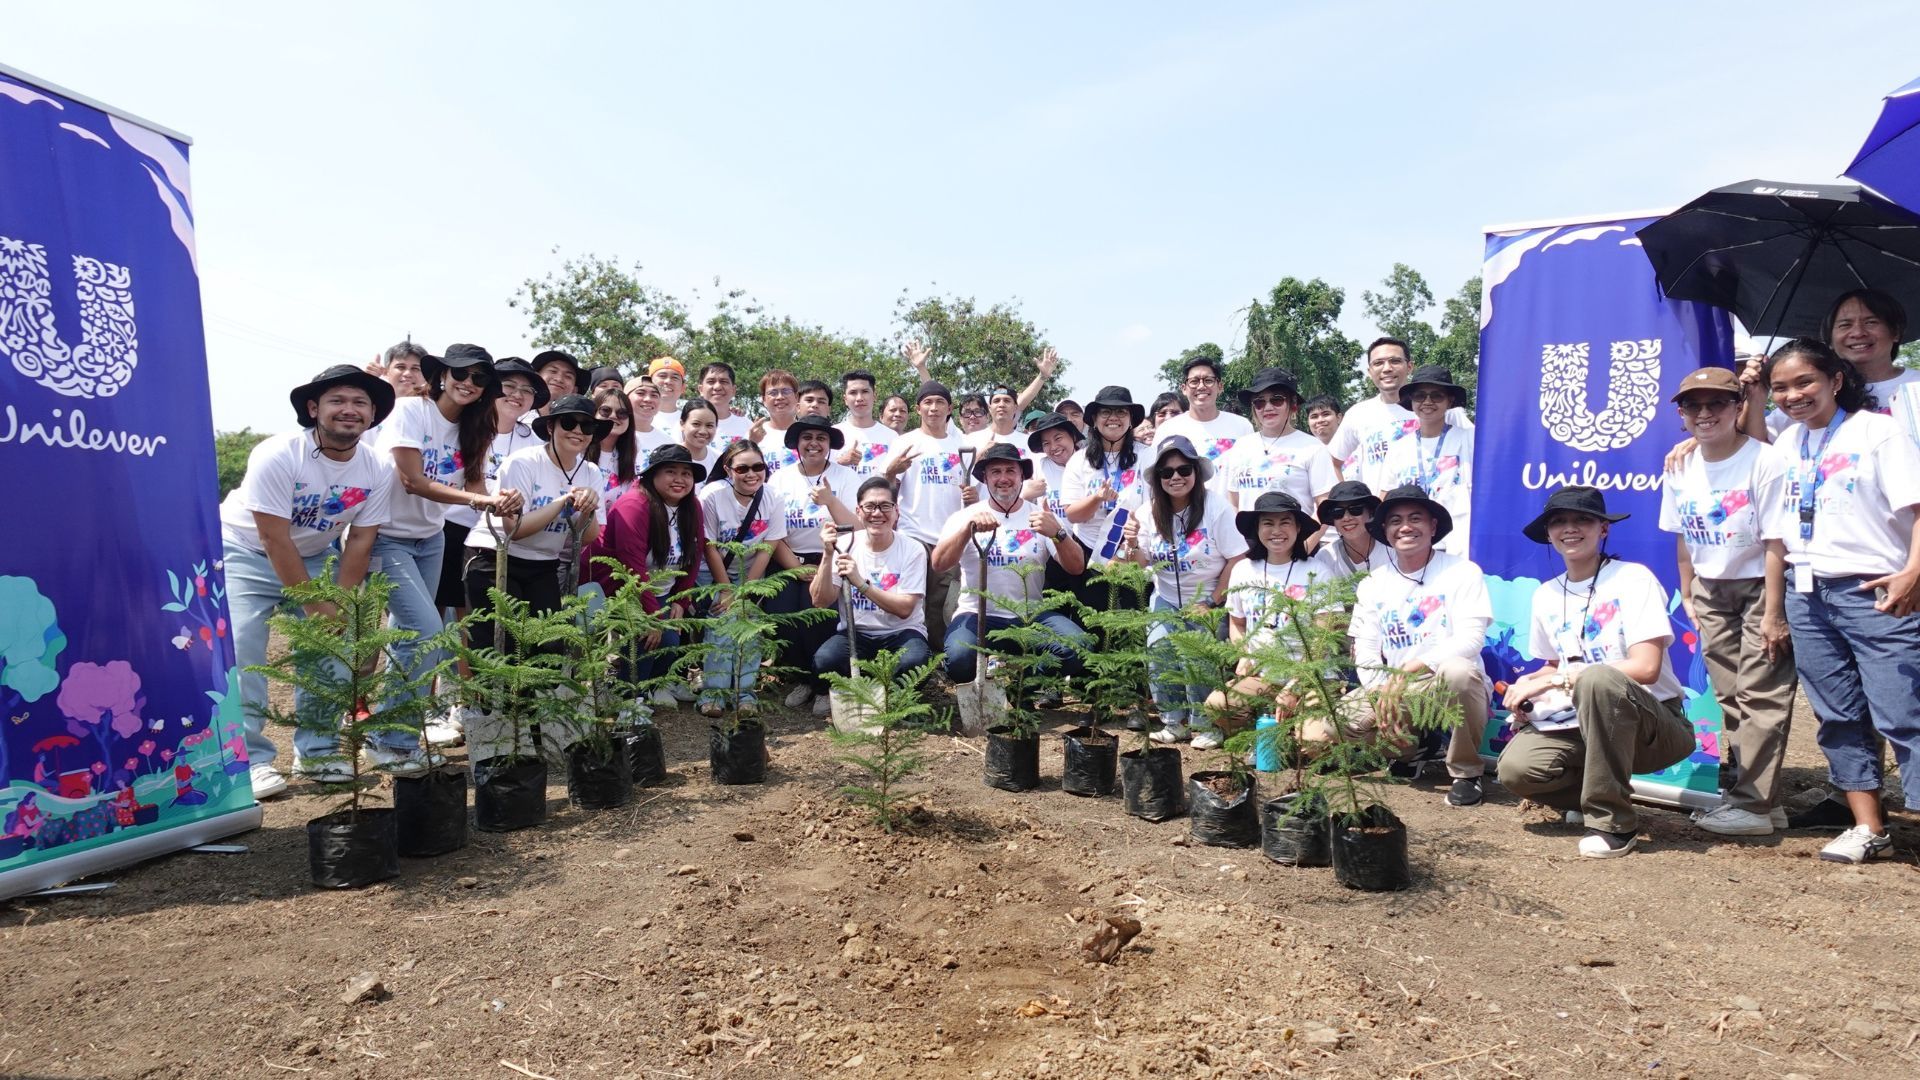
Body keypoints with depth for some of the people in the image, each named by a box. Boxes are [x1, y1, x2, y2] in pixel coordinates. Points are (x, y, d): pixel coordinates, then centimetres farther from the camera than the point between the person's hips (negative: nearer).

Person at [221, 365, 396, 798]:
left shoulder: (376, 469, -15)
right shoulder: (277, 455, -28)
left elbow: (359, 543, -11)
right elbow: (275, 541, -27)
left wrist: (339, 607, -16)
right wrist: (316, 607, -24)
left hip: (314, 556, 4)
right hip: (245, 552, -4)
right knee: (241, 652, -13)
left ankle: (317, 751, 12)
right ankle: (251, 759, -3)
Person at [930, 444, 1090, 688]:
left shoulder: (1042, 517, 7)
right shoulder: (966, 516, 5)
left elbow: (1076, 567, -4)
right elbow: (938, 565, -11)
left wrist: (1057, 533, -24)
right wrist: (969, 527, -26)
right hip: (977, 615, -1)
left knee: (1078, 647, -26)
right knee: (959, 659, -33)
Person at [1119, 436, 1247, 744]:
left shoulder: (1216, 509, -14)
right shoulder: (1150, 513, -1)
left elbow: (1237, 560, -13)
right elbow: (1144, 564, 3)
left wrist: (1212, 604, -13)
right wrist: (1133, 545, -20)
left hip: (1207, 600, -4)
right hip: (1167, 599, 4)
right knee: (1158, 647, -18)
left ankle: (1206, 724, 0)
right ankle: (1173, 721, 0)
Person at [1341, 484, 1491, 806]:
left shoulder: (1462, 572, -3)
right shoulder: (1371, 585, 8)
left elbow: (1470, 640, -15)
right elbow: (1365, 654, 3)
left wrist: (1407, 671, -25)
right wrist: (1382, 698, -15)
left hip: (1449, 690, -3)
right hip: (1390, 693, 4)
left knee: (1458, 670, -40)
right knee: (1314, 733, -17)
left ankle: (1466, 772, -14)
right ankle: (1407, 748, 11)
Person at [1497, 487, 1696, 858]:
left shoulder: (1634, 580, -10)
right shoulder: (1546, 595, 7)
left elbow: (1646, 668, -20)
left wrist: (1552, 681, -21)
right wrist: (1528, 684, -5)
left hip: (1656, 726, -4)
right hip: (1584, 726, 5)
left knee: (1596, 679, -38)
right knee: (1516, 767, -25)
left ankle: (1613, 821, -23)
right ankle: (1594, 795, 8)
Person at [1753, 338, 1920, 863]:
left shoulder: (1878, 431, -2)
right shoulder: (1780, 452, 12)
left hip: (1875, 591, -5)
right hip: (1808, 595, 6)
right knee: (1839, 717, 10)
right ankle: (1869, 829, 18)